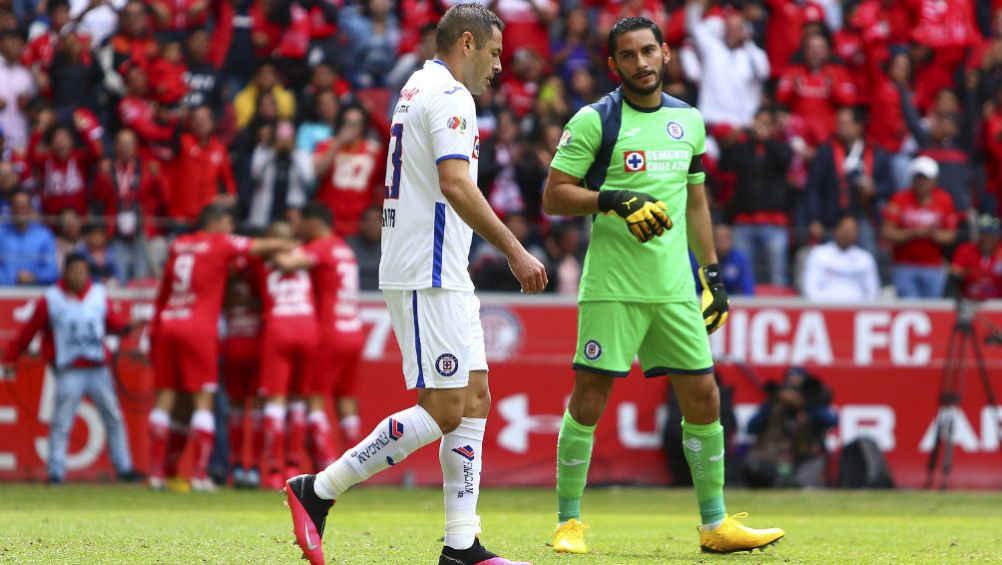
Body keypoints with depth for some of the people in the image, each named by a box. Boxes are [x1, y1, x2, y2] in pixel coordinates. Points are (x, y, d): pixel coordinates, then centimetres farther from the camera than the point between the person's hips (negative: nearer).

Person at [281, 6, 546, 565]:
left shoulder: (418, 89, 20)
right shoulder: (449, 95, -12)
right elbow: (456, 185, -23)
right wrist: (515, 250, -20)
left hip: (445, 277, 11)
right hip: (431, 277, -11)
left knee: (475, 400, 8)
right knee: (443, 410, -11)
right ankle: (318, 490, -7)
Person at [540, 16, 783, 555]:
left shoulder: (689, 120, 13)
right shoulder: (594, 121, -4)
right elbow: (554, 196, -6)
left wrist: (712, 272, 18)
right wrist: (613, 200, -20)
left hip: (674, 286, 5)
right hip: (611, 286, -5)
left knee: (703, 397, 4)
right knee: (589, 398, -5)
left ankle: (715, 525, 13)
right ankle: (568, 523, 6)